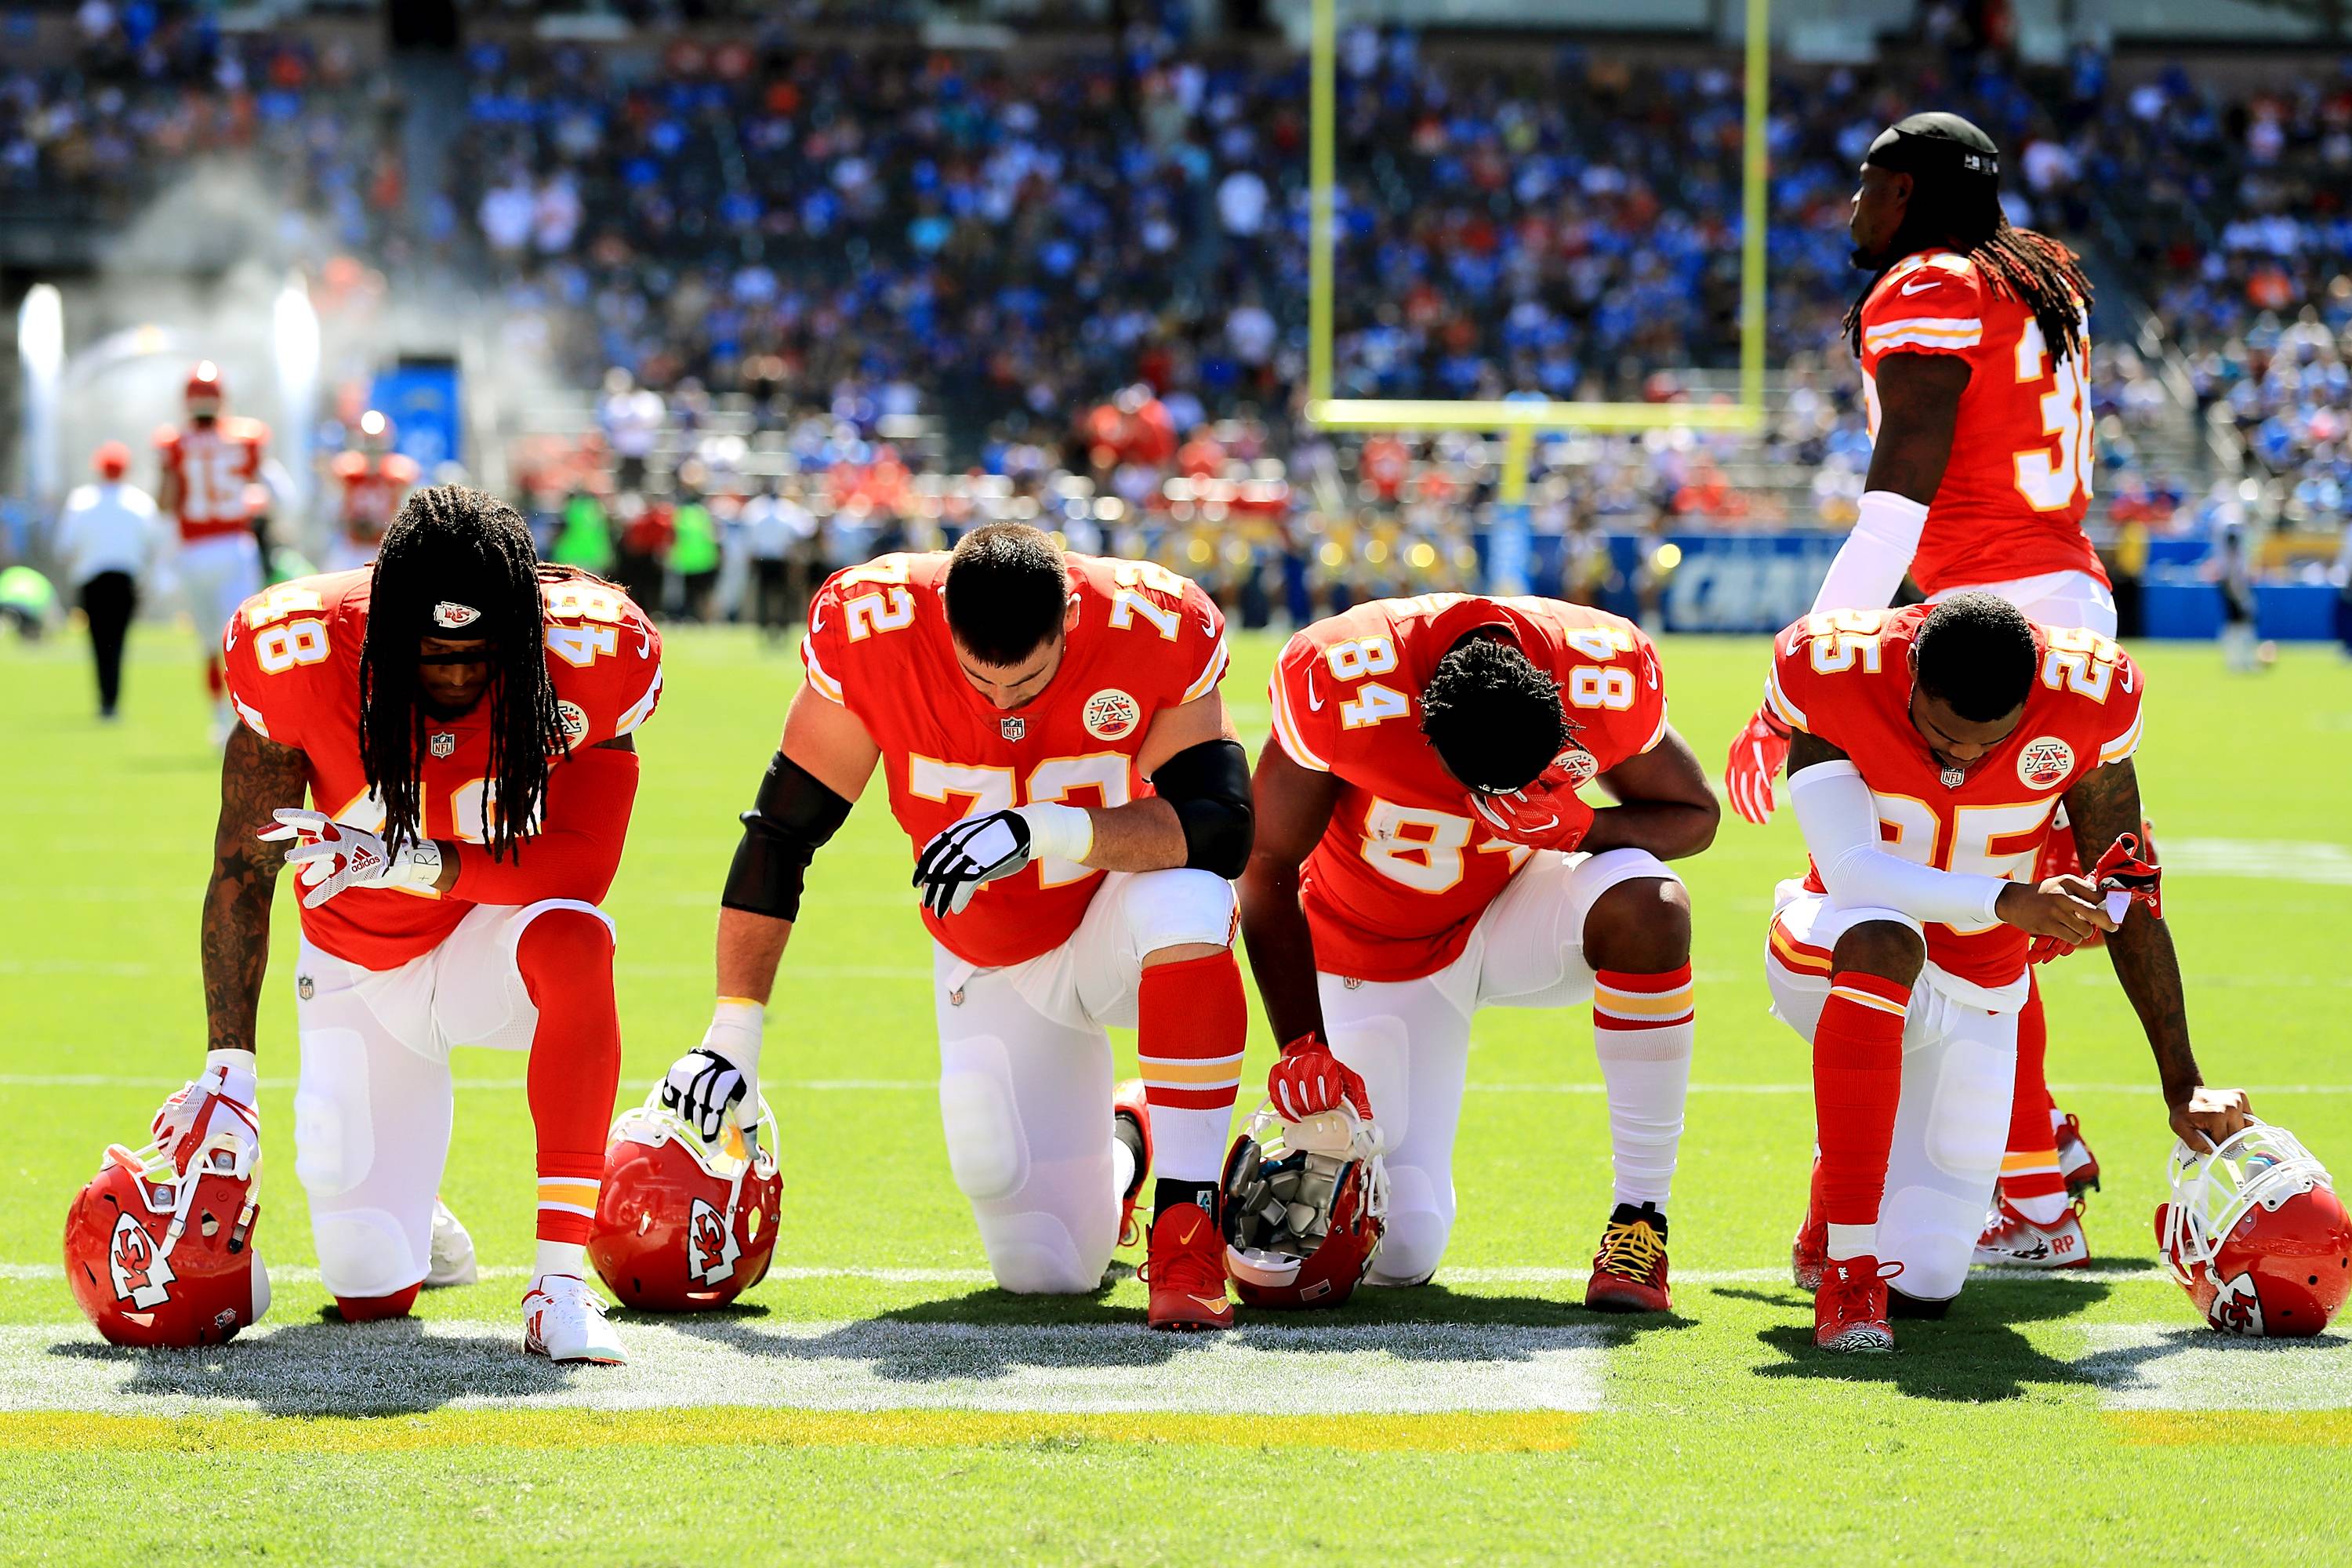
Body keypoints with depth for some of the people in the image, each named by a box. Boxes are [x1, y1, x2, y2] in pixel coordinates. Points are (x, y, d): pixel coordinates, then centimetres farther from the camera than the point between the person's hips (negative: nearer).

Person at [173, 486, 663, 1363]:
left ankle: (560, 1281, -36)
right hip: (361, 963, 1)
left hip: (493, 937, -1)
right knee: (369, 1291, -5)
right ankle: (413, 1221, 35)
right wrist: (228, 1067, -18)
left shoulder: (584, 662, -24)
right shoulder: (301, 657, -22)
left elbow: (580, 865, -24)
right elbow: (242, 872, -13)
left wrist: (408, 861, -36)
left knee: (573, 943, -40)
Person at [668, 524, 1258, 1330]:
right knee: (1046, 1270, -4)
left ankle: (1187, 1222, -28)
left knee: (1185, 900, -39)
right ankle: (1118, 1144, 32)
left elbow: (1222, 826, -32)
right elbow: (780, 834, -15)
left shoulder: (1155, 630, -26)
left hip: (1119, 922, -2)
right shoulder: (873, 632, -24)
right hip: (994, 968, 2)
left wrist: (1042, 830, -43)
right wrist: (732, 1040, -17)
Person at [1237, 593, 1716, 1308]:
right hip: (1379, 949, -2)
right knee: (1399, 1254, -10)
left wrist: (1576, 827, -30)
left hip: (1516, 913, 2)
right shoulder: (1340, 687, -31)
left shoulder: (1608, 681, -25)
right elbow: (1269, 869, -20)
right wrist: (1304, 1049, -24)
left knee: (1647, 903, -35)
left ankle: (1641, 1216, -23)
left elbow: (1695, 814, -8)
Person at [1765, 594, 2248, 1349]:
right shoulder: (1836, 672, -24)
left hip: (1973, 995, 3)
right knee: (1883, 944, -41)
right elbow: (1848, 872, -28)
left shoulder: (2083, 701, -18)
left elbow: (2129, 898, -7)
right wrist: (2006, 902, -39)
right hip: (1828, 958, -2)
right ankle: (1846, 1269, -32)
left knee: (1924, 1284, -4)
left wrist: (2183, 1085, -5)